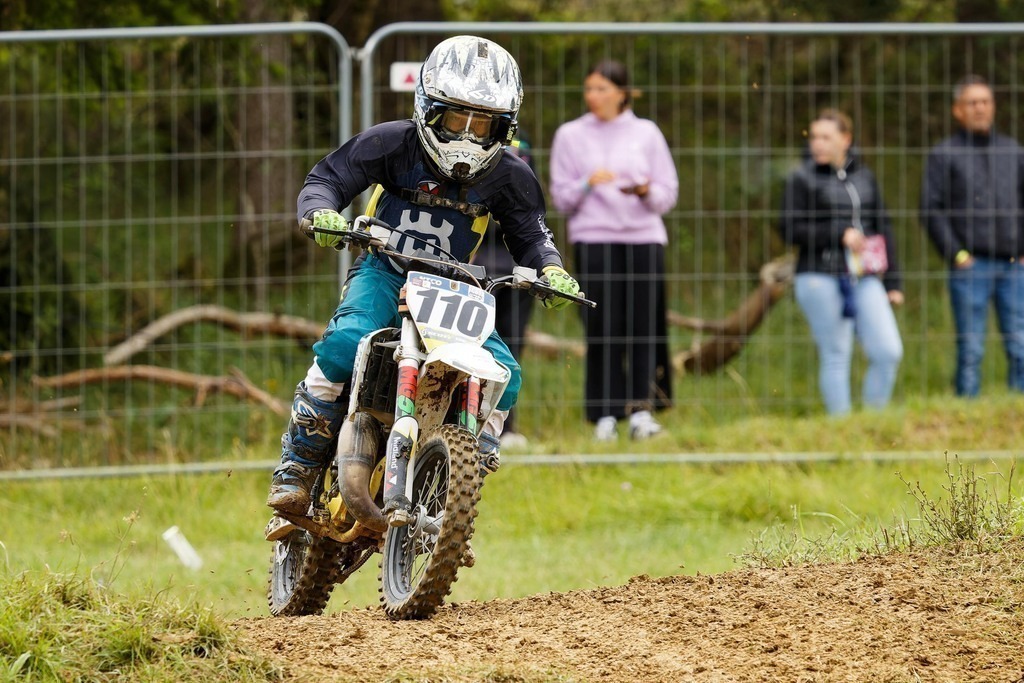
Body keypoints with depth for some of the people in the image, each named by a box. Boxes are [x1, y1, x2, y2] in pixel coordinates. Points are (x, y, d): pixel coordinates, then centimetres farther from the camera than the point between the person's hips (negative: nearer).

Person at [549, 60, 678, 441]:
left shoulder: (646, 133, 12)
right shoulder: (570, 135, 10)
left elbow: (668, 195, 10)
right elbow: (561, 198, 8)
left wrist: (647, 191, -11)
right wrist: (587, 184, -10)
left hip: (644, 238, 1)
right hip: (593, 238, -1)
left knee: (644, 323, -6)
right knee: (602, 327, -6)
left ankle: (641, 410, -5)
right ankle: (605, 414, -4)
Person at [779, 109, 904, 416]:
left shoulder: (864, 176, 13)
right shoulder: (802, 179, 1)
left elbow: (882, 228, 16)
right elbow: (791, 230, -5)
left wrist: (892, 282, 12)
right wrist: (840, 235, -12)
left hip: (864, 279, 4)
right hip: (820, 278, -4)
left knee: (889, 352, -6)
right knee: (835, 357, -2)